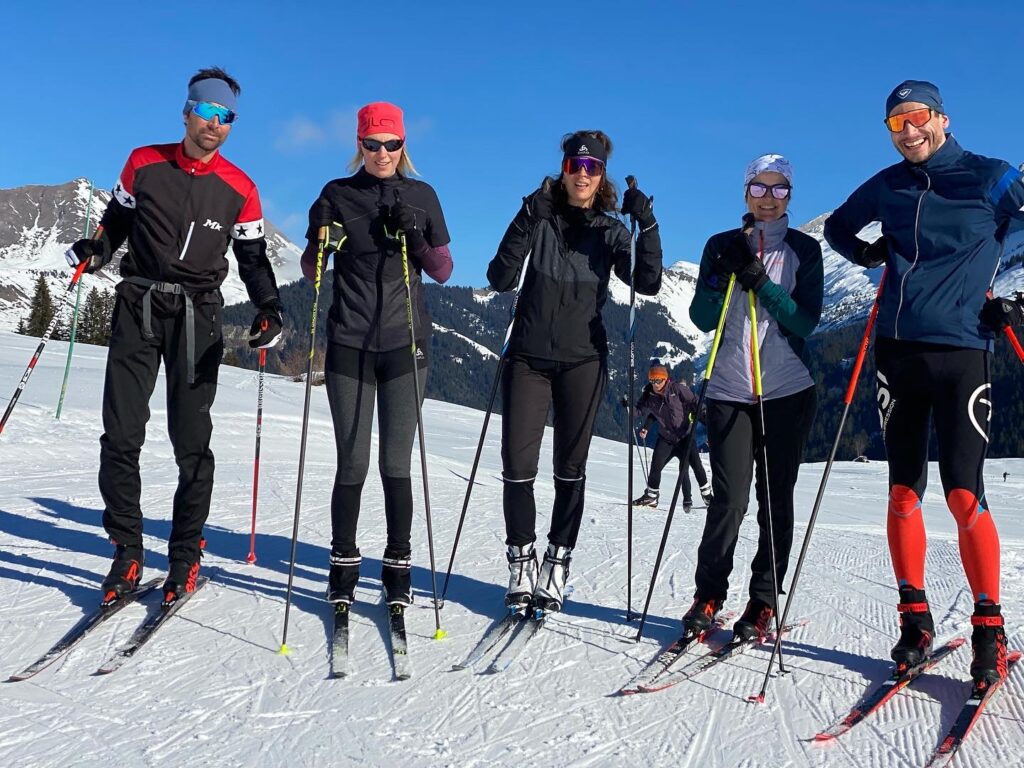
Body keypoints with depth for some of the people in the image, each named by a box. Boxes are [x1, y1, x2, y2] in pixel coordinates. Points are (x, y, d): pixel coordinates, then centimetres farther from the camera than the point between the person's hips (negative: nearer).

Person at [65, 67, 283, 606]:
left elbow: (253, 257, 9)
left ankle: (185, 556, 12)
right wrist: (94, 251, -5)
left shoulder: (239, 188, 3)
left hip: (197, 318, 0)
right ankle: (127, 552, 9)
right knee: (121, 435, -3)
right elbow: (118, 220, 15)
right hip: (138, 305, 1)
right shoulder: (144, 163, 4)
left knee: (191, 443, 0)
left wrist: (269, 309, -7)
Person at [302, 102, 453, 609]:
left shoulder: (421, 196, 6)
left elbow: (443, 272, 7)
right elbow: (310, 270, 8)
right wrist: (322, 244, -13)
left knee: (397, 464, 0)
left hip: (405, 344, 0)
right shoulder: (337, 194, 5)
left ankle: (398, 569, 14)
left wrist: (416, 237, -10)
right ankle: (343, 567, 16)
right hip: (350, 344, 0)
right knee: (353, 464, 0)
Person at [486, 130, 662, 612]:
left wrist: (647, 226, -20)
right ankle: (521, 564, 14)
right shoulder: (539, 218, 1)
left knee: (570, 468, 4)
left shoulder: (610, 231, 3)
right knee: (517, 466, -3)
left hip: (582, 360, 1)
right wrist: (526, 222, -21)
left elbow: (647, 284, -10)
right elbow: (500, 279, -10)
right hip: (528, 357, 0)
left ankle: (556, 569, 16)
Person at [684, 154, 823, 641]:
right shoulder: (722, 246, 8)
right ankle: (708, 594, 9)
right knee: (729, 499, -5)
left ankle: (764, 601, 13)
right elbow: (701, 319, 1)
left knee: (775, 499, 3)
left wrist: (759, 281, -17)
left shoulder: (804, 250, 5)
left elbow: (806, 321, -6)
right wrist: (726, 271, -14)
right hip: (730, 391, 0)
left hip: (788, 392, 0)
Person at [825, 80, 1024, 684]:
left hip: (961, 351, -4)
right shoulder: (887, 187, 11)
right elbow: (837, 227, 27)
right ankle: (915, 620, 16)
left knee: (964, 495, -10)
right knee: (903, 493, 5)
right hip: (898, 351, 4)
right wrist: (867, 254, 6)